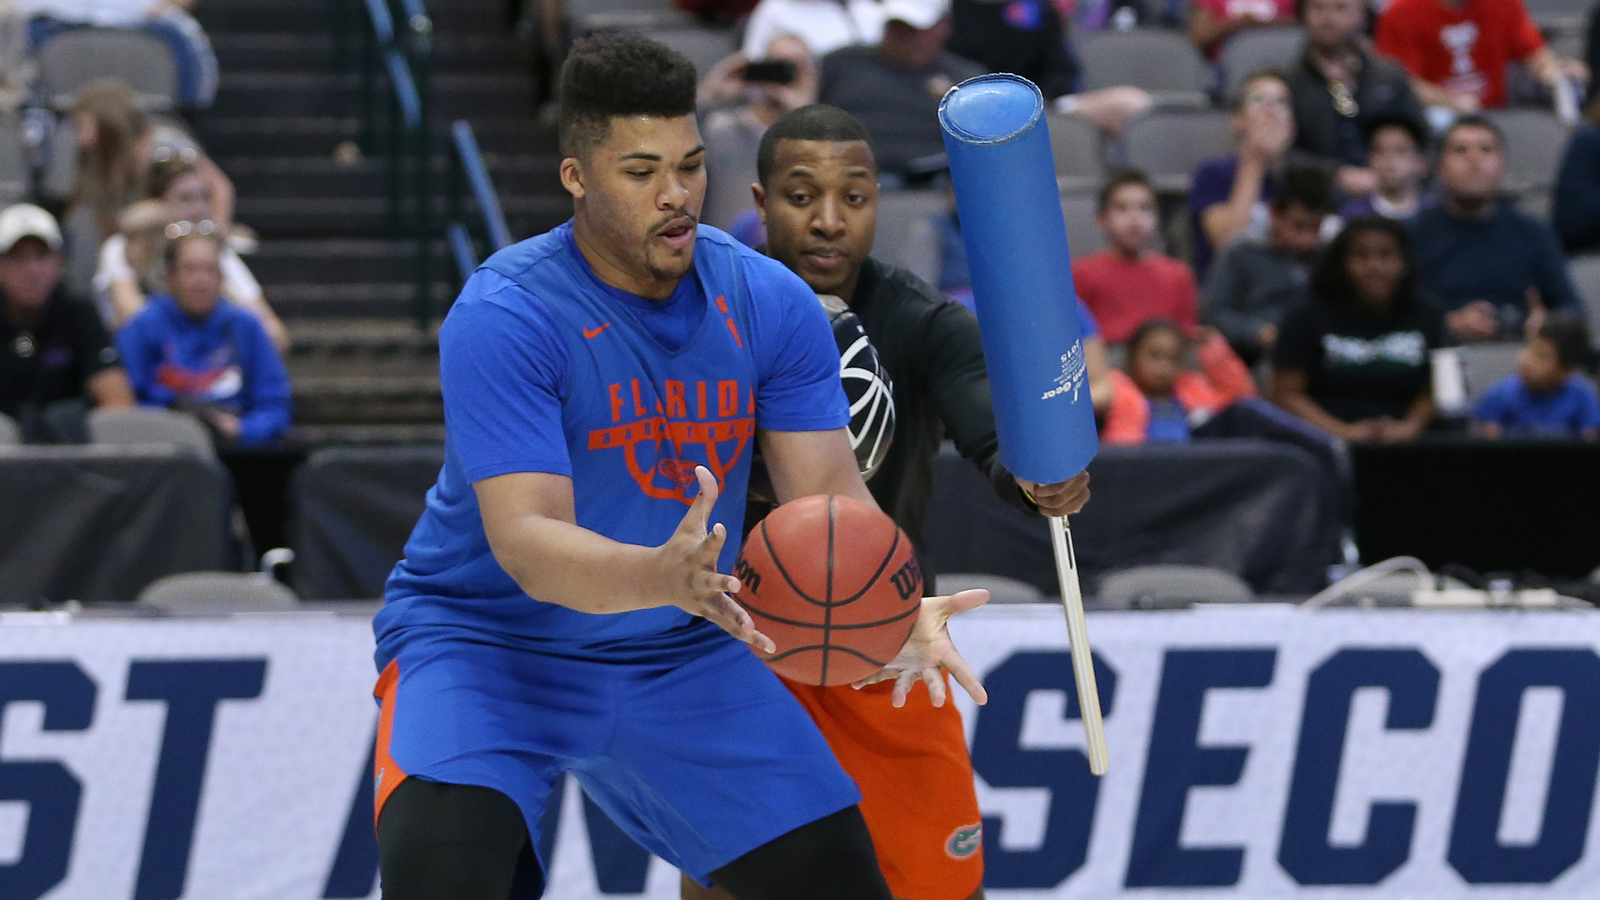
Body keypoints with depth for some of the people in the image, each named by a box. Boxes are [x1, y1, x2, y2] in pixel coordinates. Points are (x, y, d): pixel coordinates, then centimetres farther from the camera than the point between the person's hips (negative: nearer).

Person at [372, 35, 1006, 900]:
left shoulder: (771, 303, -6)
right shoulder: (503, 317, -23)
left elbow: (830, 497, -9)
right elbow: (527, 542, -31)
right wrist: (663, 577, -52)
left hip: (681, 657, 5)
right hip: (488, 640, -5)